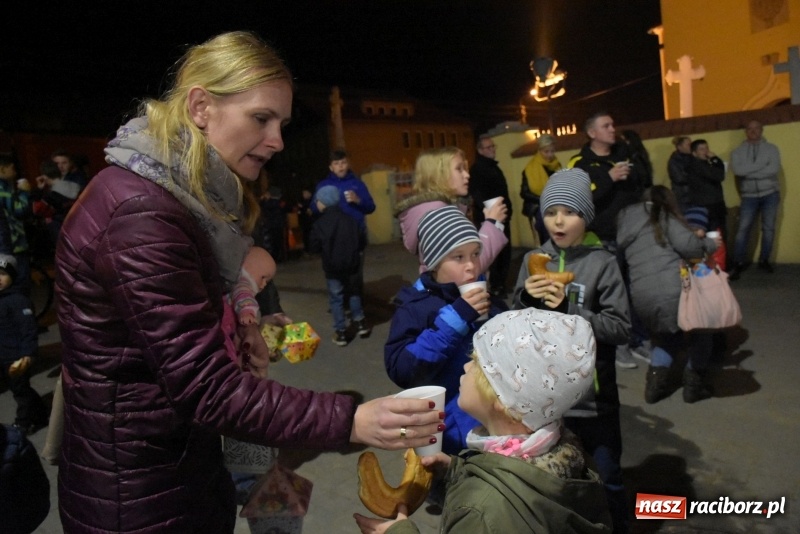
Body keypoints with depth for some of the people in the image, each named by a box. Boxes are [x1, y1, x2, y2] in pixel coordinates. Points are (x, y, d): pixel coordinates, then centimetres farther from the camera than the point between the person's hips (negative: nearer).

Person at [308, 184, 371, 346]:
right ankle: (360, 322, 27)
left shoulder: (320, 224, -11)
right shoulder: (349, 219, -2)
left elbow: (315, 248, -6)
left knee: (336, 299, 7)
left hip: (332, 268, -3)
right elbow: (362, 241, 2)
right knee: (354, 293, 22)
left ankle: (340, 332, 9)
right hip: (351, 265, 3)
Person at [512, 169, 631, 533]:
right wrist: (528, 300, -19)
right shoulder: (533, 260, -1)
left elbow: (620, 328, -15)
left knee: (605, 476, 18)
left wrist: (568, 309, -26)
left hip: (591, 393, -3)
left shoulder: (602, 263, -11)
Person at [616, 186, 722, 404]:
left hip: (641, 297, 5)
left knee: (666, 334, 31)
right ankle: (694, 382, 22)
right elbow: (685, 245, -7)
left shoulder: (627, 219, 25)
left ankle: (656, 381, 15)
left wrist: (694, 237, 28)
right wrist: (709, 244, 13)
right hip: (674, 289, -4)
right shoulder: (664, 215, 9)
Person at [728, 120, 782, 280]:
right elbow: (737, 170, -15)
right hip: (749, 196, -1)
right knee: (743, 229, -8)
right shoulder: (738, 151, 4)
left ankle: (764, 261, 15)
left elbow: (774, 169, -13)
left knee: (768, 228, 5)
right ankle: (739, 264, -5)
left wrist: (749, 172, -14)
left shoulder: (771, 148, 3)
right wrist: (762, 165, -15)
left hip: (770, 193, 1)